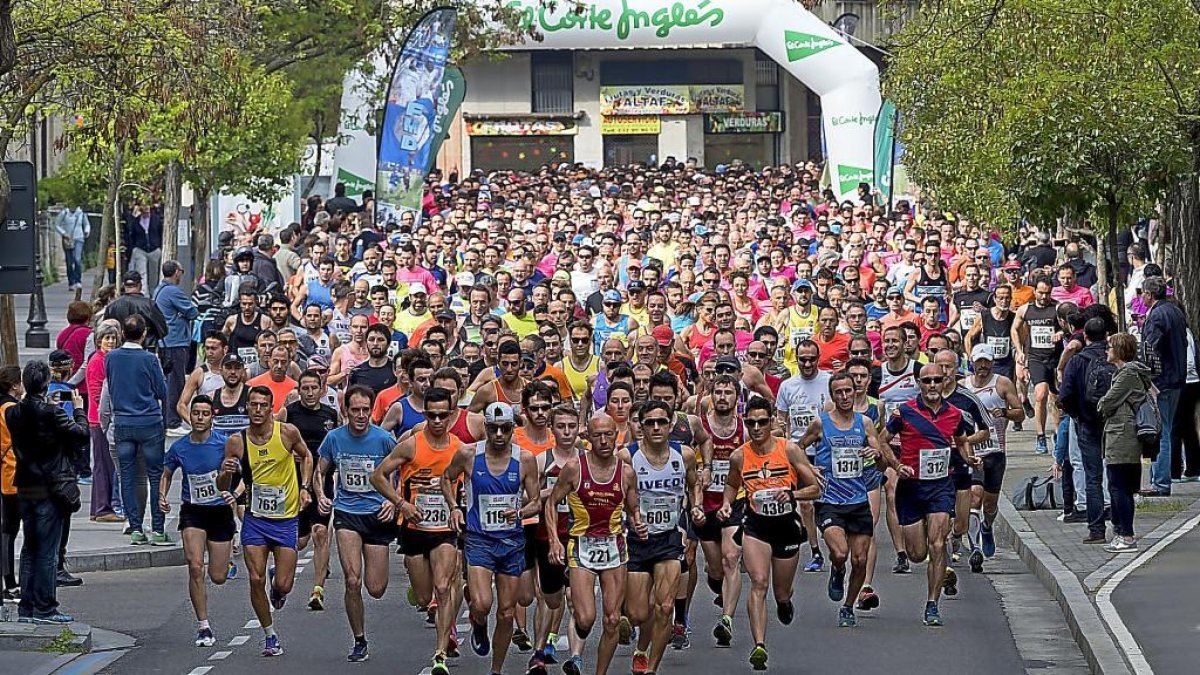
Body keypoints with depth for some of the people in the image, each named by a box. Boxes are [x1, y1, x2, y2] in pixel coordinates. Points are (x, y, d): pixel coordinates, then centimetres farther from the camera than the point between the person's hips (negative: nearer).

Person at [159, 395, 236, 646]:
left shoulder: (224, 444, -10)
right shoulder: (179, 448, -2)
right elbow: (166, 475, 14)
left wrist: (235, 494, -27)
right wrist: (163, 497, -5)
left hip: (220, 511, -1)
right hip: (192, 512, 1)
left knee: (218, 577, 5)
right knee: (195, 567, -18)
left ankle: (228, 554, 44)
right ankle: (203, 626, -9)